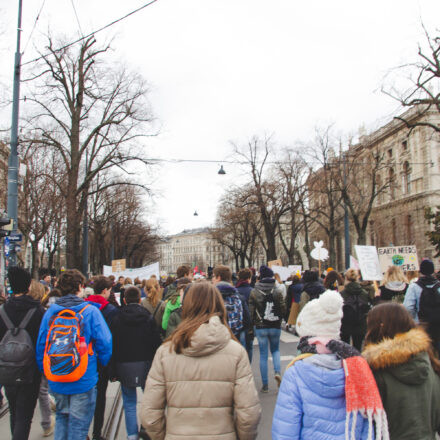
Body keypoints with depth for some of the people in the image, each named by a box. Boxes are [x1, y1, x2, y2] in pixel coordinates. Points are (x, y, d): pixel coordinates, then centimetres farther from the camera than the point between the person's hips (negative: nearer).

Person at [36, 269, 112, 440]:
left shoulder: (50, 311, -2)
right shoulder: (90, 311, -13)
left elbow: (40, 344, 4)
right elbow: (105, 343, -13)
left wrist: (44, 370, 18)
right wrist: (103, 364, 7)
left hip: (55, 381, 4)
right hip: (83, 381, -4)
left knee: (61, 416, 24)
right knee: (78, 424, 9)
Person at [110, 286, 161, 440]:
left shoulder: (117, 320, -3)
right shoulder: (149, 318, -5)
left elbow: (113, 347, -2)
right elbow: (157, 343, -5)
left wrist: (113, 372, 3)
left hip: (125, 366, 1)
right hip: (145, 364, 0)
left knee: (129, 403, 9)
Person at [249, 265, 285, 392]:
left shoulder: (254, 293, -7)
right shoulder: (277, 292, -6)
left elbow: (251, 311, -7)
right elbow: (283, 310, -4)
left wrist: (253, 322, 10)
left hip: (260, 327, -1)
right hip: (275, 326, 1)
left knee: (263, 355, 8)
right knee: (275, 350, 22)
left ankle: (265, 385, 11)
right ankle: (278, 372, -4)